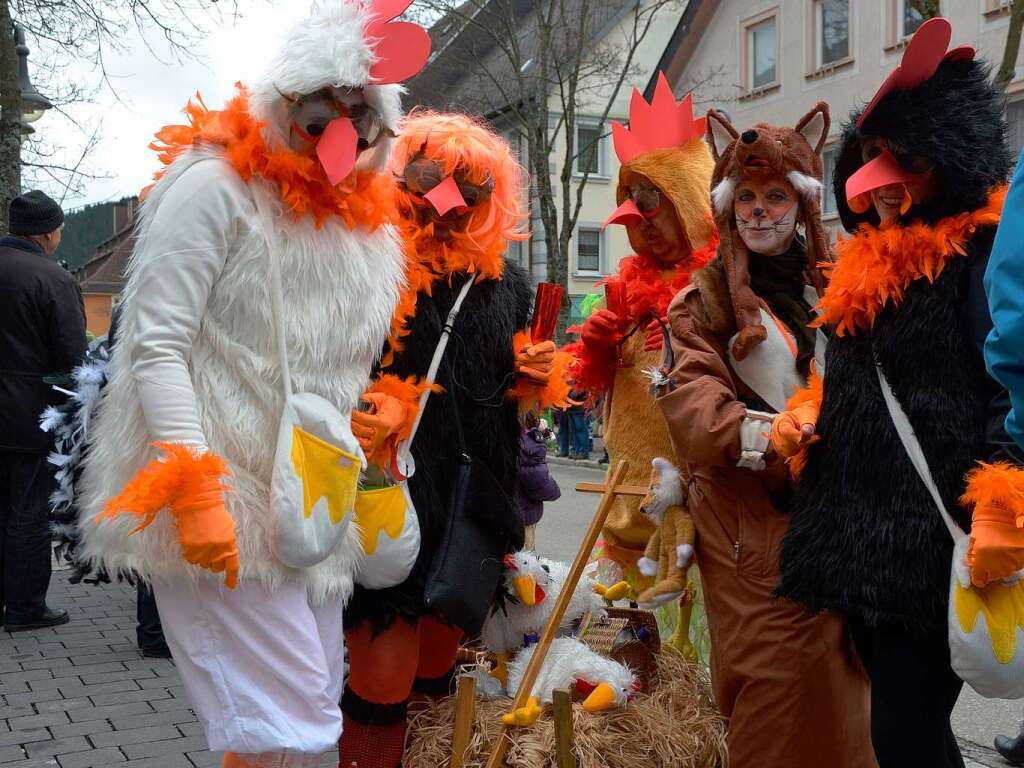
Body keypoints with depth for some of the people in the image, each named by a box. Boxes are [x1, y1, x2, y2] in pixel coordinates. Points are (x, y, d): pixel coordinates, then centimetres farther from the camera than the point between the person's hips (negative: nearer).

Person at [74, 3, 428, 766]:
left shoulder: (365, 217, 12)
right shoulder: (215, 185, -10)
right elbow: (156, 348, -17)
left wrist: (361, 459, 9)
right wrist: (195, 492, -24)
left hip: (314, 502, 8)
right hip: (226, 503, -7)